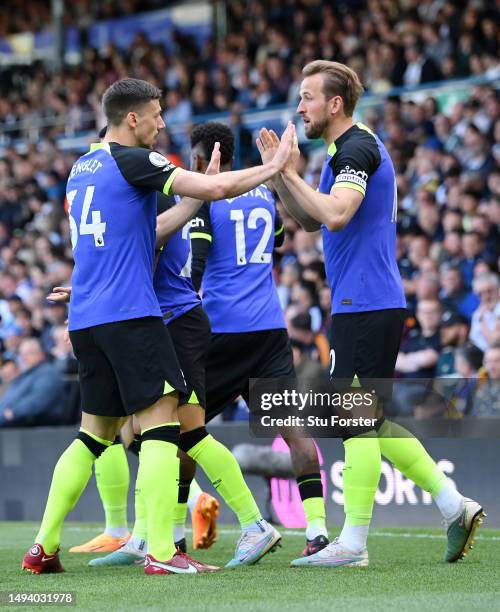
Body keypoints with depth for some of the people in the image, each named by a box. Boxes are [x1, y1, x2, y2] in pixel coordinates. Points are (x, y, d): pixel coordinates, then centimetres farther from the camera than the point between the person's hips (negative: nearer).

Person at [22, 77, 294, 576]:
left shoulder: (81, 167, 19)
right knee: (161, 421, -9)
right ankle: (161, 551, -18)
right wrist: (273, 166, -1)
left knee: (95, 432, 15)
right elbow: (216, 188, -14)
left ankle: (43, 546, 12)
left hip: (85, 318, 8)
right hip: (128, 312, -8)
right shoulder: (132, 161, -6)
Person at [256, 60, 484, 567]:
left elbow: (336, 215, -27)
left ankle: (353, 544, -4)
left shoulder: (357, 148, -12)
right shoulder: (347, 150, 19)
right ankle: (454, 506, 12)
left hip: (365, 306, -10)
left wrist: (290, 174, -17)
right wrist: (279, 173, 11)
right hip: (368, 304, 10)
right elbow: (311, 221, 24)